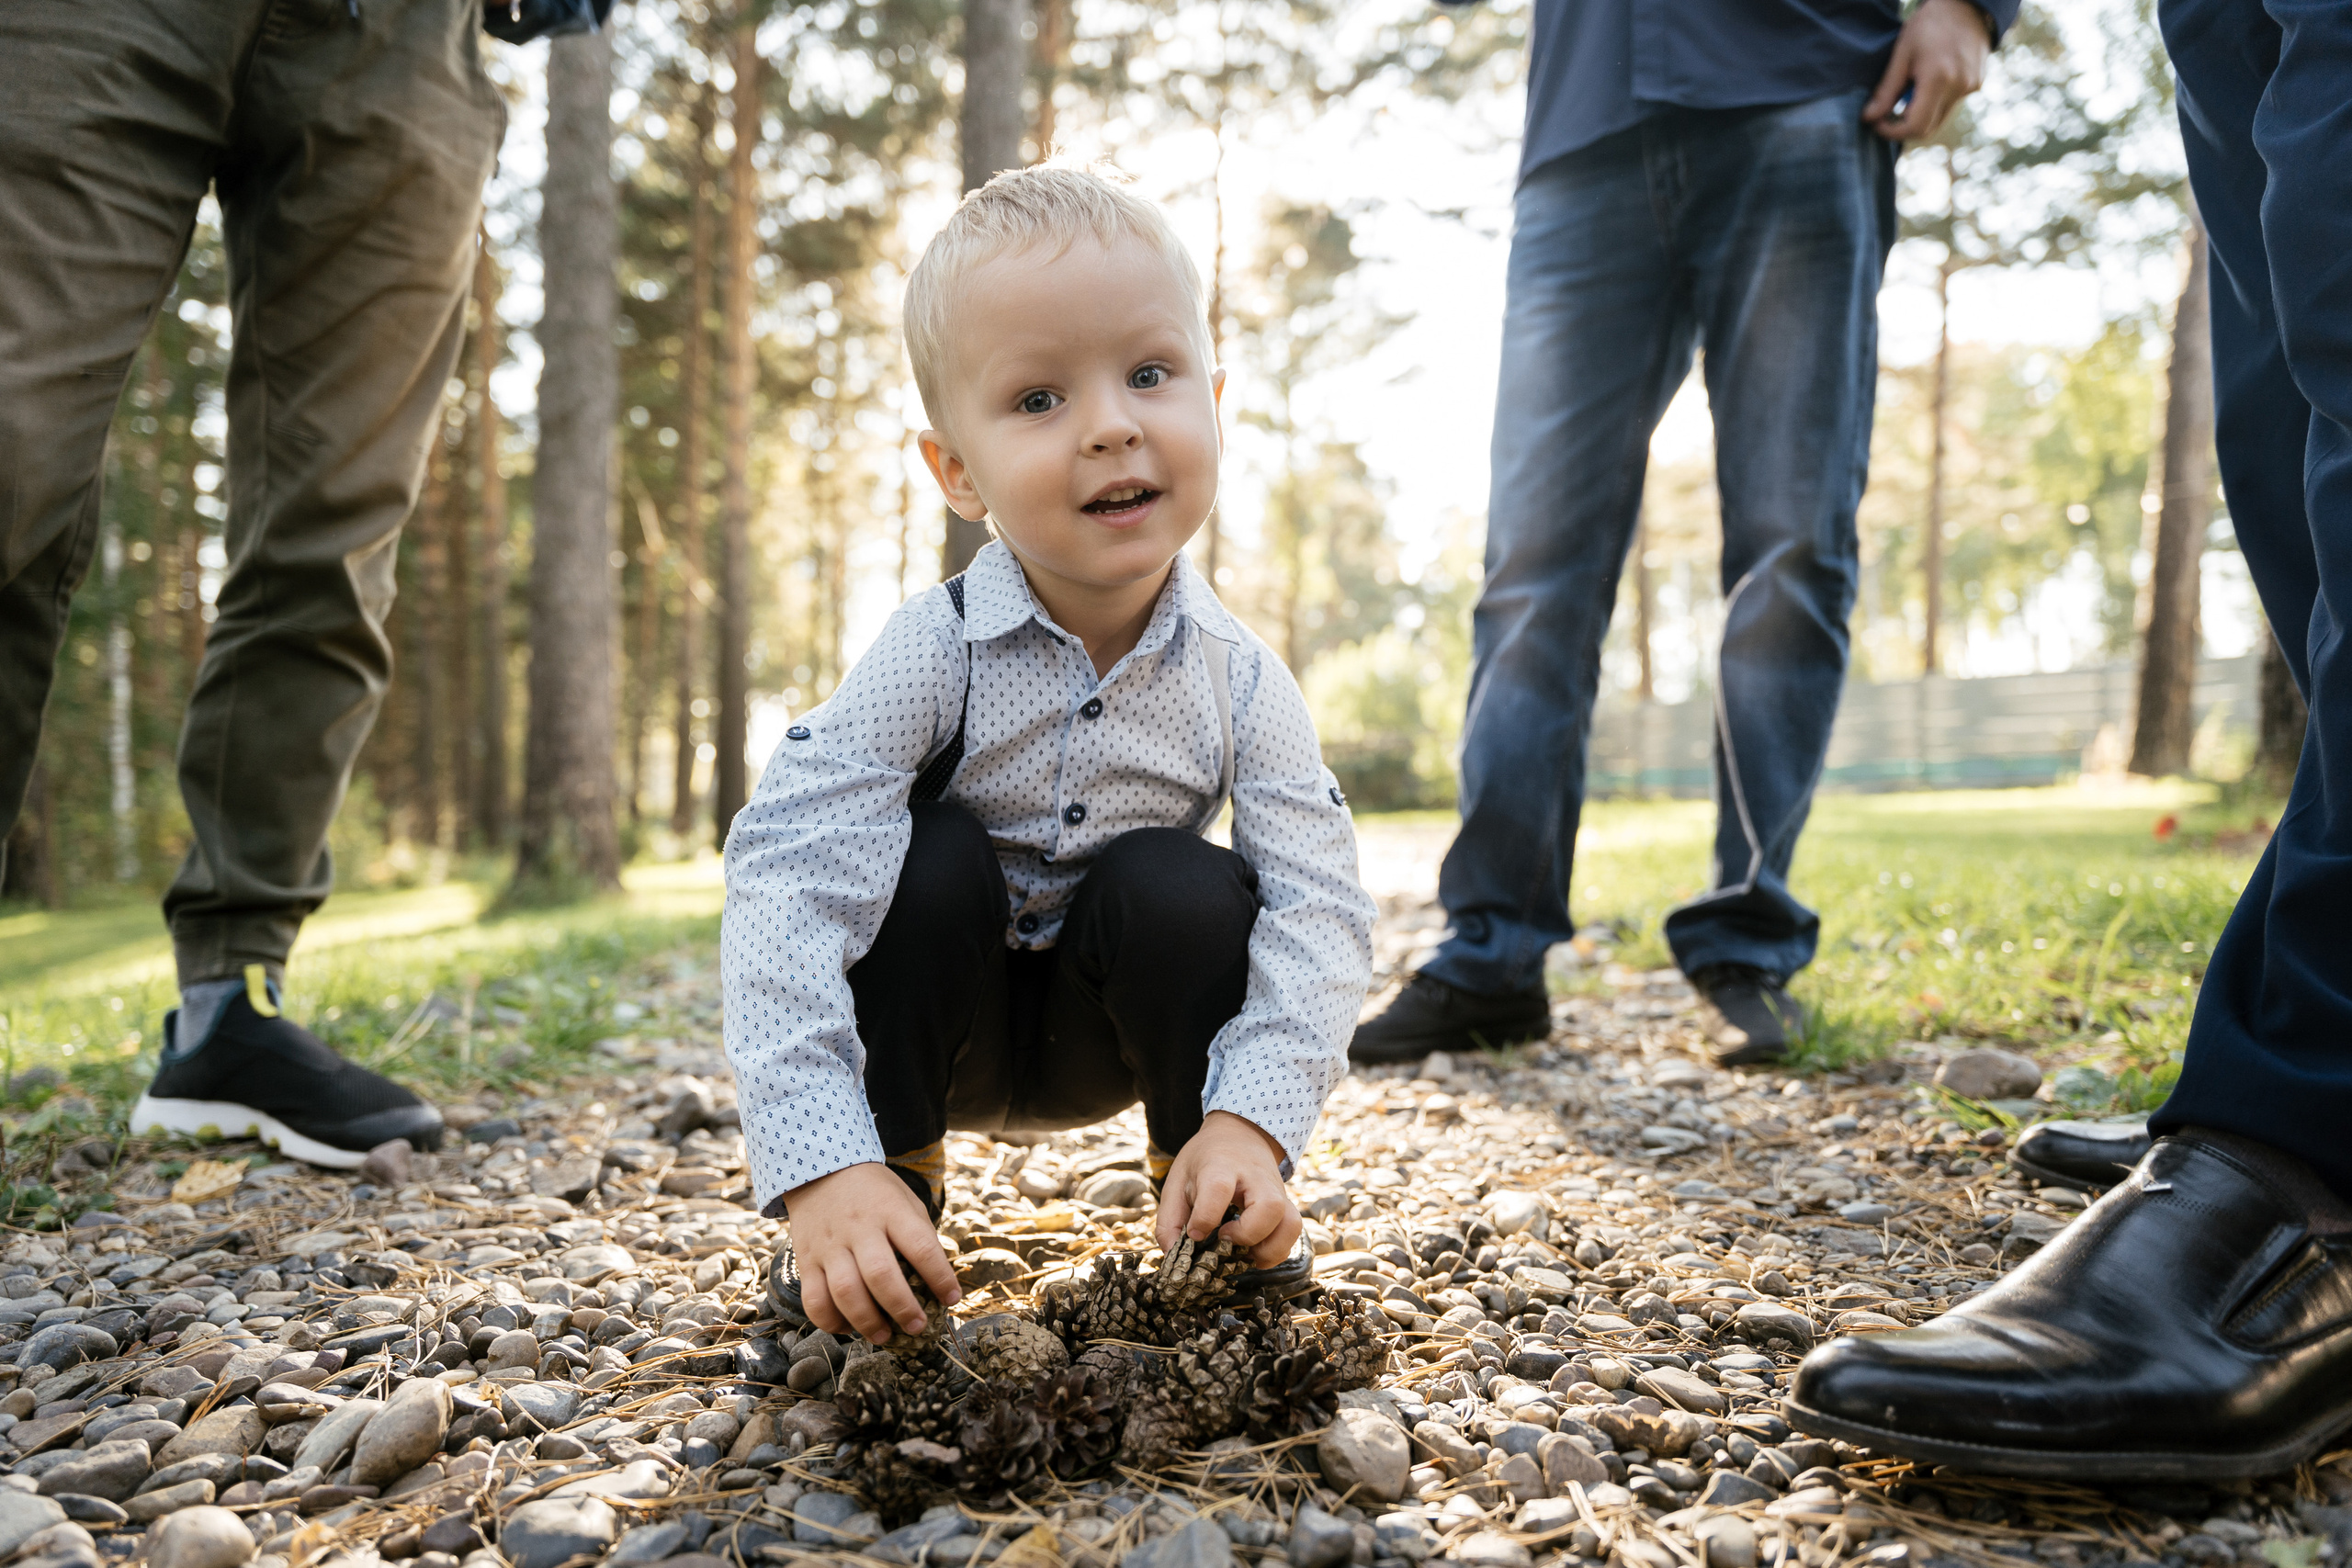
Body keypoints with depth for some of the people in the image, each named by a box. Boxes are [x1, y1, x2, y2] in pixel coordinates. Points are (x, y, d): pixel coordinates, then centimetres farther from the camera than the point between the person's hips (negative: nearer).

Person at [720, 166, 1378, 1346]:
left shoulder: (1239, 680, -18)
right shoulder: (933, 654, -26)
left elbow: (1318, 908, -21)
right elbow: (785, 881, -33)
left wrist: (1254, 1116, -36)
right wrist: (822, 1164, -41)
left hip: (1112, 1033, 2)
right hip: (939, 1026, -1)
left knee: (1184, 888, -27)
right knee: (934, 860, -29)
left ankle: (1217, 1211, -3)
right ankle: (895, 1180, -9)